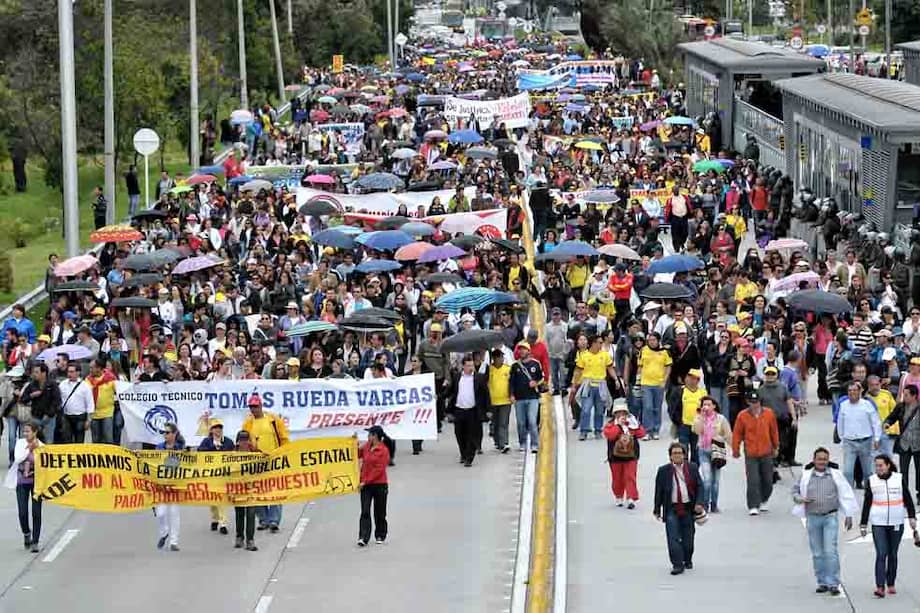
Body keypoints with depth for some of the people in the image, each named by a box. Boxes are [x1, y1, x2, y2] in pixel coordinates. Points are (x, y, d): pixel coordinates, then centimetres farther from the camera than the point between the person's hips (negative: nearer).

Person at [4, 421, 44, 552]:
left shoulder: (41, 446, -8)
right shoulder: (20, 443, -1)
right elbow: (17, 458, -14)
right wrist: (28, 448, -19)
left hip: (36, 481, -2)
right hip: (21, 482, 2)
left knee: (36, 512, -3)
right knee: (23, 513, -3)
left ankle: (35, 541, 8)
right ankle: (26, 533, 27)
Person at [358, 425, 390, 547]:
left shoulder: (383, 450, -12)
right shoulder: (367, 446, 7)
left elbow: (379, 469, -15)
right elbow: (358, 454, 22)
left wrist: (366, 481, -17)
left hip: (379, 485, -5)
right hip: (366, 485, 5)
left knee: (379, 513, 8)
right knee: (365, 512, -6)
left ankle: (380, 536, 23)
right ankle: (363, 538, -12)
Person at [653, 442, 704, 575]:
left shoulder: (692, 468, 5)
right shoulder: (663, 471, 0)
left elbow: (699, 486, 6)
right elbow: (658, 491, 3)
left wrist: (698, 503, -7)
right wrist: (657, 509, 2)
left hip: (688, 508, 2)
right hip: (671, 509, -2)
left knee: (688, 538, 11)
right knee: (673, 538, -9)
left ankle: (687, 561, 32)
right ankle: (677, 564, -6)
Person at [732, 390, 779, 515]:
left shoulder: (768, 414, -1)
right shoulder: (742, 416, -6)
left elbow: (774, 431, 10)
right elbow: (737, 434, 1)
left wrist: (775, 447, 17)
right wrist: (736, 450, 4)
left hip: (766, 453, 2)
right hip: (750, 454, -2)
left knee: (767, 480, 10)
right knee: (753, 481, -10)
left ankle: (763, 501, 33)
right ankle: (753, 506, -5)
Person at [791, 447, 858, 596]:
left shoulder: (835, 474, 0)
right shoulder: (806, 475, 2)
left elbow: (845, 494, 6)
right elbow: (795, 490, 14)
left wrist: (848, 515, 5)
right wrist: (801, 499, -8)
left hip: (831, 517, -2)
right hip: (813, 518, 2)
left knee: (830, 551, -10)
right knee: (817, 553, 7)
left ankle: (833, 583, -7)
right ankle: (822, 582, 17)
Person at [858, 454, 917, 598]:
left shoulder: (899, 479, 1)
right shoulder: (871, 481, 1)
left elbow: (908, 499, 6)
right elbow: (866, 503, 6)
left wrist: (912, 517, -2)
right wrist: (863, 524, 6)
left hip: (896, 523, 1)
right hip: (878, 524, -1)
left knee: (893, 554, 10)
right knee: (881, 554, -11)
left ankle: (891, 585, 21)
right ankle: (880, 587, -17)